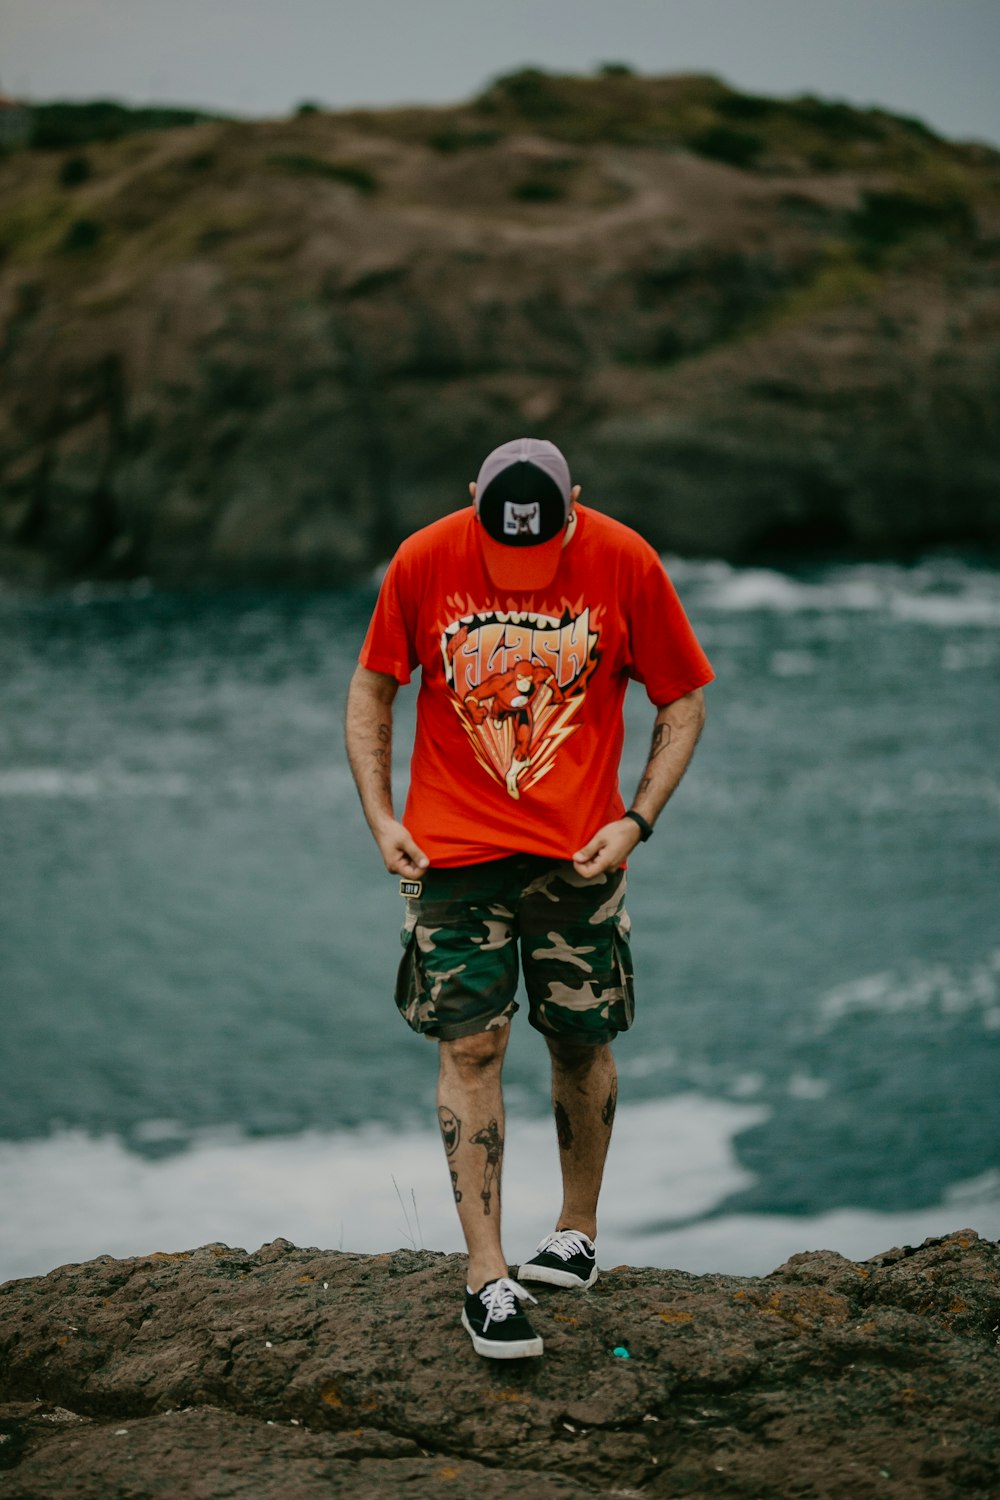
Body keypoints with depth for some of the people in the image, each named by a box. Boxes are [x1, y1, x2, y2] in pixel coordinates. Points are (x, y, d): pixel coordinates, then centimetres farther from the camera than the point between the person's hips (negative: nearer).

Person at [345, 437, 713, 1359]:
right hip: (454, 846, 0)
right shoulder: (423, 562, -6)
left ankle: (577, 1233, 30)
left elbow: (683, 701, 2)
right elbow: (371, 690, 6)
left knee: (582, 1044, 9)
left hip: (577, 851, 0)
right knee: (470, 1048, -6)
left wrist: (636, 820, -8)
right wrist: (380, 817, -3)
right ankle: (487, 1276, -1)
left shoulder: (626, 564, -7)